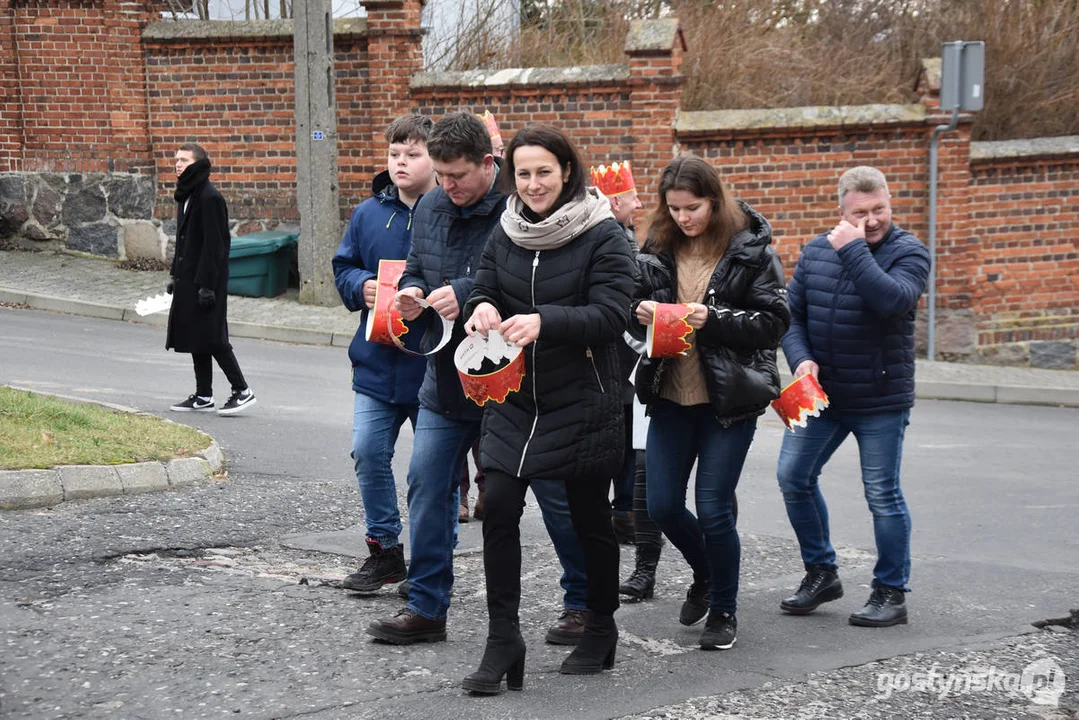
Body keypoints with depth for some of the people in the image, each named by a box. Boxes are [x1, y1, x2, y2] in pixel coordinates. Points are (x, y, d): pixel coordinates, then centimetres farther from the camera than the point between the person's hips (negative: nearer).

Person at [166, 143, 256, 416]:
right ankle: (203, 396, 17)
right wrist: (175, 274, 19)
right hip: (189, 279, 9)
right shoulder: (186, 196, 13)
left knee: (211, 337, -6)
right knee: (194, 335, 11)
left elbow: (214, 245, -19)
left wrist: (207, 285, -21)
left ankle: (242, 391, 3)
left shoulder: (210, 198, -16)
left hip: (206, 280, -9)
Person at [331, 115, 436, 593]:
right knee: (368, 454, 2)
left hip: (434, 366, -4)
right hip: (377, 362, 4)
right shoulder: (369, 213, 6)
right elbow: (343, 267, 15)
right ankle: (384, 549, 19)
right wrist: (362, 286, -6)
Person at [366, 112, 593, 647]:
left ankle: (583, 603, 21)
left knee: (555, 493, 5)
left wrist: (467, 293, -31)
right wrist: (411, 291, -3)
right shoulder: (429, 208, 6)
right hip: (446, 379, 6)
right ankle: (426, 608, 15)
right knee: (428, 487, 4)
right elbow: (416, 268, 20)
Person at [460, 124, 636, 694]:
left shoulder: (603, 236, -10)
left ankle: (601, 628, 30)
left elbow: (610, 316, -18)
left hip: (582, 404, -4)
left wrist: (544, 321, -34)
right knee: (498, 508, -8)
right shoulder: (506, 231, 7)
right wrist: (483, 309, -15)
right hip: (513, 398, 4)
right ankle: (503, 642, 0)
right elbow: (483, 291, 10)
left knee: (589, 518, 8)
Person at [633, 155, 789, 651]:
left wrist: (713, 319, -22)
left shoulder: (750, 251, -7)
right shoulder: (660, 249, 6)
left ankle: (723, 610, 19)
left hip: (727, 400, -5)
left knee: (713, 510, -3)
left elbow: (773, 322, -10)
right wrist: (640, 310, -7)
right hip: (671, 395, 5)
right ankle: (705, 574, 37)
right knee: (662, 506, 7)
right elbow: (635, 299, 16)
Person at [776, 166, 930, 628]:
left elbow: (894, 300, -28)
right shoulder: (816, 251, 5)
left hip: (880, 400, -5)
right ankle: (821, 572, 24)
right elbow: (792, 313, 7)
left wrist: (853, 251, -24)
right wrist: (801, 359, -10)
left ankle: (891, 592, 15)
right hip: (820, 395, 5)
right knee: (794, 478, 7)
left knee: (883, 495, 1)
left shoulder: (908, 252, -9)